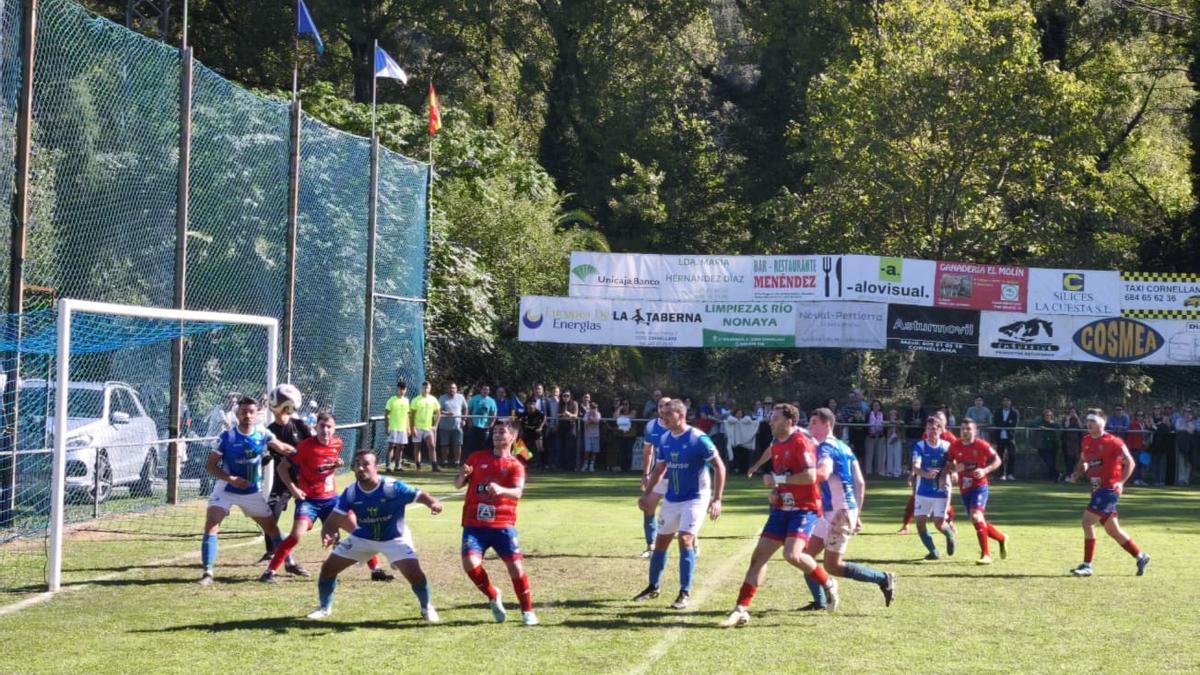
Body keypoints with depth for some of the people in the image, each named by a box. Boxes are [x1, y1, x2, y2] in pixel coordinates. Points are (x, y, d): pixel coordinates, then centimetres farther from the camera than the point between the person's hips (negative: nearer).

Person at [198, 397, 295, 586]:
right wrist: (231, 479, -27)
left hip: (253, 492, 3)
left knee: (271, 528, 12)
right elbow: (211, 466, -14)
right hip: (226, 490, -3)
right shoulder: (227, 437, -17)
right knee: (211, 526, -20)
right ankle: (207, 573, -18)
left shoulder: (262, 434, -8)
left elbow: (283, 448, 8)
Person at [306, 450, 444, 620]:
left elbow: (421, 496, -28)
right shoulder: (350, 493, -19)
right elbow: (332, 520, -17)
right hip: (363, 538, 3)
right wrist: (327, 535, -40)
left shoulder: (392, 488, -29)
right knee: (328, 567, -2)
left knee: (414, 573, -22)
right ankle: (324, 608, 24)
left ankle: (426, 608, 9)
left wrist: (434, 503, -52)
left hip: (394, 538, -3)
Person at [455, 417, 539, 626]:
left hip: (502, 524, -1)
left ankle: (527, 611, 11)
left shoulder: (515, 466, 0)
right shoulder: (477, 457, 9)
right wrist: (462, 476, -14)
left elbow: (517, 492, -18)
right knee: (470, 563, -18)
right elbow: (458, 484, 11)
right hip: (474, 524, 1)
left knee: (515, 566, -8)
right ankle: (493, 597, 9)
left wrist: (501, 490, -41)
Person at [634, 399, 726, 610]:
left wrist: (717, 499, -19)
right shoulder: (665, 440, 3)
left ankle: (685, 593, -9)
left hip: (695, 499, -7)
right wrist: (647, 494, 14)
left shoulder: (698, 439, -17)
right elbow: (659, 469, 18)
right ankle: (653, 587, 27)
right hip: (672, 498, 7)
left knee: (685, 540, -17)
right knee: (660, 542, 10)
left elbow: (719, 467, -15)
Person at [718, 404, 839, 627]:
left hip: (804, 508, -8)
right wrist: (773, 492, 8)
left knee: (792, 554, -25)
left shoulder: (801, 443, -14)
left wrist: (778, 479, -18)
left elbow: (810, 476, -25)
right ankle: (741, 610, 3)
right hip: (781, 508, 8)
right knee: (759, 556, 1)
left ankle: (828, 585, 1)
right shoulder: (776, 446, 14)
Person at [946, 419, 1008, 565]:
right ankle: (1001, 538, 37)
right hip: (964, 488, 5)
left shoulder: (981, 445, -10)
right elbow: (949, 465, 11)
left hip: (979, 486, -5)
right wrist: (954, 468, -13)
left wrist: (985, 470, -19)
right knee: (978, 522, 11)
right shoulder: (955, 446, 1)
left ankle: (986, 555, -19)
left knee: (976, 516, -23)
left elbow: (997, 460, -2)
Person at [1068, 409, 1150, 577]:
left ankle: (1087, 565, -9)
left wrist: (1121, 482, -18)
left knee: (1088, 521, -15)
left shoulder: (1112, 442, -13)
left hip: (1109, 489, -8)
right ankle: (1141, 557, 27)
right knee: (1112, 529, 13)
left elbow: (1129, 462, -11)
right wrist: (1077, 474, 3)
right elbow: (1083, 461, 22)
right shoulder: (1087, 441, 9)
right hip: (1097, 489, 8)